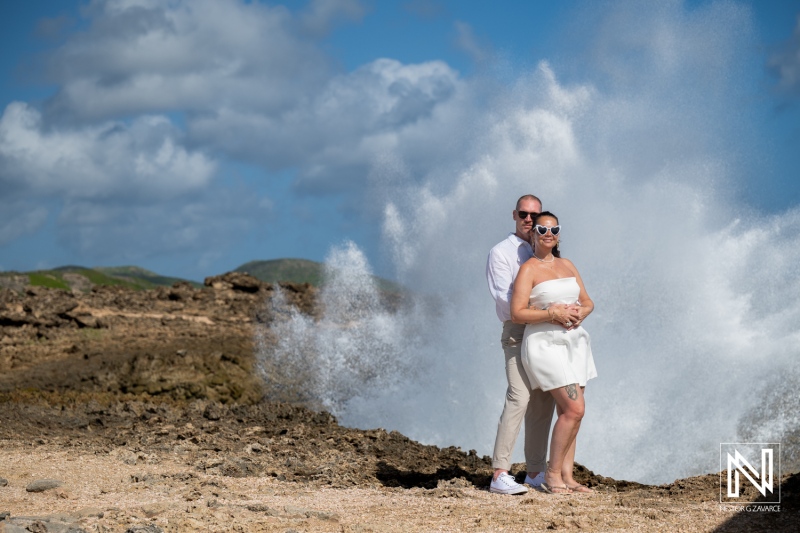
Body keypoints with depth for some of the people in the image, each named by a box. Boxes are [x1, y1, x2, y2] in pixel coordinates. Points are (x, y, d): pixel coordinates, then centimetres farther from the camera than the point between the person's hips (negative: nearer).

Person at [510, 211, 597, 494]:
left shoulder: (567, 265, 14)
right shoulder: (528, 269, -6)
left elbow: (588, 302, 16)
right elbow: (517, 314, -13)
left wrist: (580, 312, -6)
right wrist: (552, 314, -21)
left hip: (574, 341, 7)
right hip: (545, 344, -7)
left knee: (569, 412, 5)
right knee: (574, 409, -14)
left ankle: (566, 476, 9)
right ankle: (552, 474, -4)